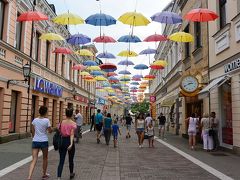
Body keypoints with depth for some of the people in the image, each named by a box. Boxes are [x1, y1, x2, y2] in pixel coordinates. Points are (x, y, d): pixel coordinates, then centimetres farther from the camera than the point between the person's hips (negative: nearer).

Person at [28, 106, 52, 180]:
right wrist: (50, 128, 14)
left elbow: (33, 131, 11)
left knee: (34, 160, 2)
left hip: (35, 141, 3)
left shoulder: (34, 120, 2)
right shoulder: (46, 120, -11)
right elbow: (50, 131, -7)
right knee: (45, 158, 18)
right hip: (44, 141, -3)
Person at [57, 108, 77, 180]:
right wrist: (71, 144, -27)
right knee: (71, 160, 18)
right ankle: (71, 174, 38)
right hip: (69, 141, -2)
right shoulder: (73, 123, -10)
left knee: (61, 161, 4)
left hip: (62, 141, 2)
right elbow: (72, 134, -20)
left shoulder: (61, 122, -1)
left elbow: (59, 132, 5)